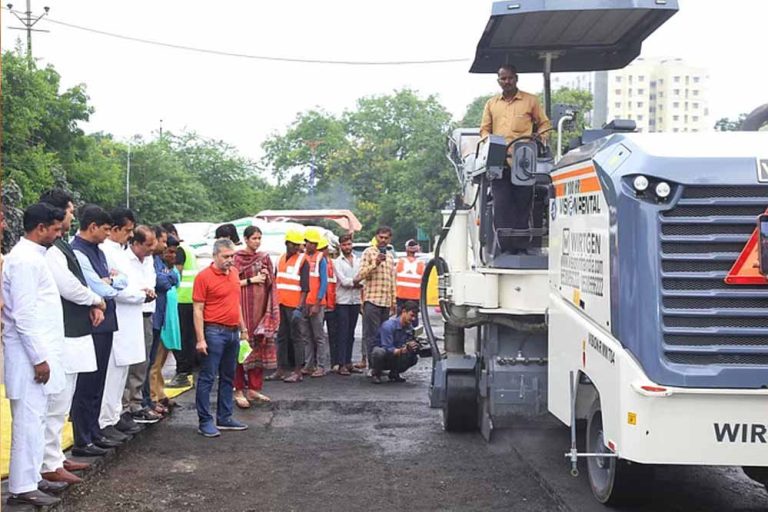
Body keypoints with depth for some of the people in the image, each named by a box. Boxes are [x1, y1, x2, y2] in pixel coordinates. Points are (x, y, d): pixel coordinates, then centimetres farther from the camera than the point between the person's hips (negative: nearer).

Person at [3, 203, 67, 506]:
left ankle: (31, 478, 23)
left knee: (34, 419, 14)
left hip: (37, 349, 10)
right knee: (29, 420, -5)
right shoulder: (25, 259, -16)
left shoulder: (32, 255, 14)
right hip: (30, 353, -10)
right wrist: (38, 358, -20)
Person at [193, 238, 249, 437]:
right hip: (214, 332, -8)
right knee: (207, 377, -2)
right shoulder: (204, 277, -11)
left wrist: (243, 329, 20)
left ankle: (224, 418, 22)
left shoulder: (234, 273, 11)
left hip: (233, 332, 8)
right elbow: (198, 310, -12)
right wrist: (200, 339, -17)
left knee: (228, 377, 13)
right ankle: (205, 422, 2)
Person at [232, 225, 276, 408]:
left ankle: (254, 388, 14)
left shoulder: (264, 258, 13)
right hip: (244, 305, -5)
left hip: (261, 306, 5)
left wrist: (266, 276, -5)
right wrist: (251, 280, -12)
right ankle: (239, 391, -2)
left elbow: (271, 283, 16)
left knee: (259, 346, 5)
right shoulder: (237, 258, -3)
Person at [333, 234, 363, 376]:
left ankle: (348, 362, 13)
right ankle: (342, 364, -4)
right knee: (343, 333, -5)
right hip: (343, 301, -4)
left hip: (355, 301, 4)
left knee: (351, 333, 8)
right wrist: (357, 282, -4)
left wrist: (351, 283, -11)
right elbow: (343, 281, -10)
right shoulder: (337, 261, 0)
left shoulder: (358, 260, 12)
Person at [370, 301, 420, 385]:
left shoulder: (410, 327, -4)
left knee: (414, 358, -18)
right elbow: (387, 349, -31)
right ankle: (376, 374, -9)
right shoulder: (389, 325, -25)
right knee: (379, 351, -39)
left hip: (394, 360, 6)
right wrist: (402, 350, -49)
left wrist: (414, 346, -28)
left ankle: (394, 373, 6)